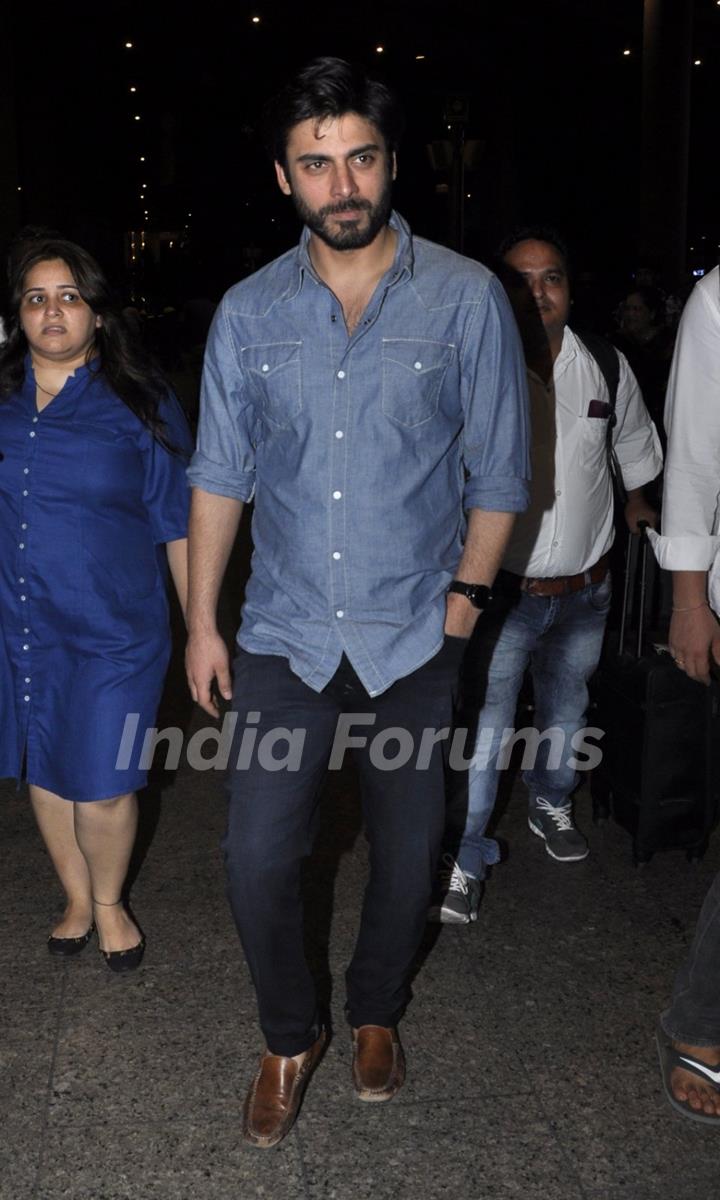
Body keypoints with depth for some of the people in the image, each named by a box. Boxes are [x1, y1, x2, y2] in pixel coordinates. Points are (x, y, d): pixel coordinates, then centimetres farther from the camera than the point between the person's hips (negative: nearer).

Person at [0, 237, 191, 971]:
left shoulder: (139, 407, -4)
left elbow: (179, 524, -2)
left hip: (114, 633, -3)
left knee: (101, 787, 1)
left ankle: (109, 903, 31)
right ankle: (77, 899, 39)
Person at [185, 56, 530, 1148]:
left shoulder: (466, 298, -5)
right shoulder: (249, 313, 1)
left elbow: (498, 470, 0)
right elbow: (220, 474, 6)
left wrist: (465, 595, -4)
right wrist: (202, 621, 6)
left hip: (413, 640, -1)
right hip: (286, 635, 1)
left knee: (406, 854, 13)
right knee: (257, 860, 0)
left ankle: (376, 1013, 41)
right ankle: (291, 1036, 28)